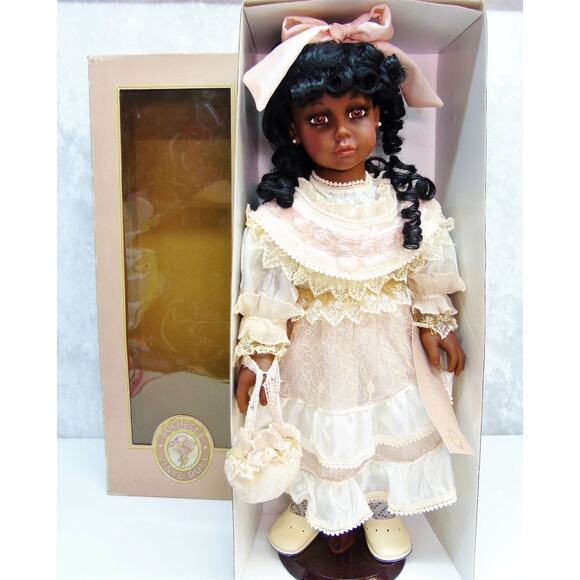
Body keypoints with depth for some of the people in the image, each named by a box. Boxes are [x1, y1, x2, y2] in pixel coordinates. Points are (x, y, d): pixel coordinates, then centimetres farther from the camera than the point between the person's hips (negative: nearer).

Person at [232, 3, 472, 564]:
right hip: (316, 350, -2)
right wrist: (257, 354, -11)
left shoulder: (408, 201, -9)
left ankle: (381, 509, 51)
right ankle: (314, 508, 50)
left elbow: (427, 276, 2)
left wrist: (438, 326, 6)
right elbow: (267, 291, -13)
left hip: (387, 347, 3)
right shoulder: (281, 212, -17)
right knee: (318, 428, 18)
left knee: (390, 424, 21)